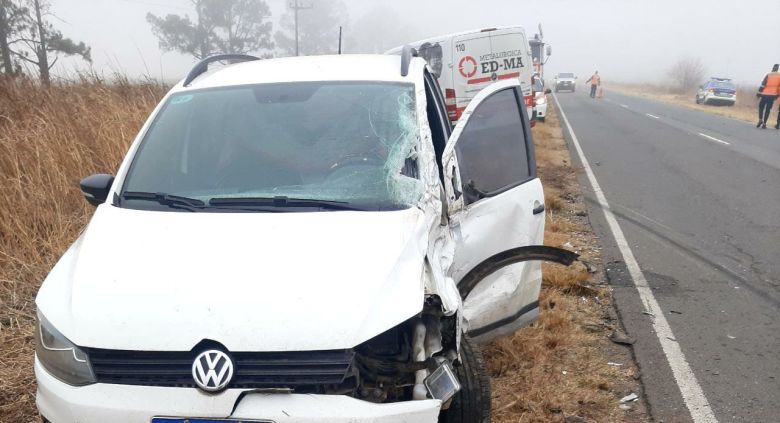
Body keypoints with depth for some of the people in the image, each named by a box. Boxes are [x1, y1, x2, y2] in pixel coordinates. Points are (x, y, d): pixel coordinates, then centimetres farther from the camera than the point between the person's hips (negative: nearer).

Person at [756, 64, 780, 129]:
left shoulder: (768, 75, -6)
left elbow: (763, 84, -8)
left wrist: (759, 93, -2)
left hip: (765, 94, -2)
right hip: (772, 95, 2)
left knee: (761, 106, 13)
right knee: (768, 109, 3)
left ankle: (760, 120, -1)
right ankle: (764, 124, 1)